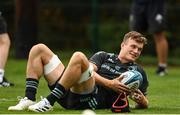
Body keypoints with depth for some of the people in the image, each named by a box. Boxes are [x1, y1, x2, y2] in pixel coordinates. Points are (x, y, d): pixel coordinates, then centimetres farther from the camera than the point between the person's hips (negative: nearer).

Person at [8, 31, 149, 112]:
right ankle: (29, 100, -13)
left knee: (78, 56, -31)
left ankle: (48, 102, -31)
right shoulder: (104, 56, 25)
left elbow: (144, 104, 16)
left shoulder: (137, 71, 18)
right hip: (69, 92, 5)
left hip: (93, 100, -5)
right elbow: (90, 69, 4)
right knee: (39, 49, 3)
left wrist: (141, 100, -10)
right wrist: (109, 83, -13)